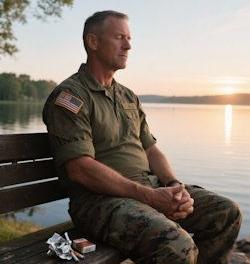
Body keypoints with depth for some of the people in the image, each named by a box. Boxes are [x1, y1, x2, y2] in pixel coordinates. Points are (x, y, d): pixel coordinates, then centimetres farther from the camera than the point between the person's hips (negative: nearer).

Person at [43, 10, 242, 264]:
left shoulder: (129, 97, 19)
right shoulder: (69, 96, -6)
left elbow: (151, 149, 17)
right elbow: (80, 169, -17)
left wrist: (175, 186, -4)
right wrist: (149, 196, -20)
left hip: (151, 186, 8)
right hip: (101, 198, -7)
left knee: (227, 213, -3)